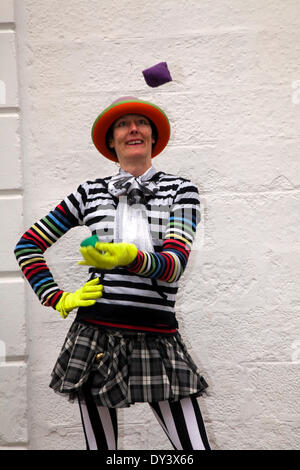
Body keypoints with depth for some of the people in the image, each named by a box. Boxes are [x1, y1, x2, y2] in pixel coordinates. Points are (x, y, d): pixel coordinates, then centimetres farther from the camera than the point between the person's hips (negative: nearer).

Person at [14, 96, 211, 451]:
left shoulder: (181, 190, 5)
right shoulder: (91, 192, 8)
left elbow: (176, 263, -10)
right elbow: (28, 246, 14)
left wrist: (130, 257, -29)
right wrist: (58, 300, 4)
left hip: (158, 340, -1)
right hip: (95, 338, 1)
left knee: (194, 446, -3)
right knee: (99, 446, 12)